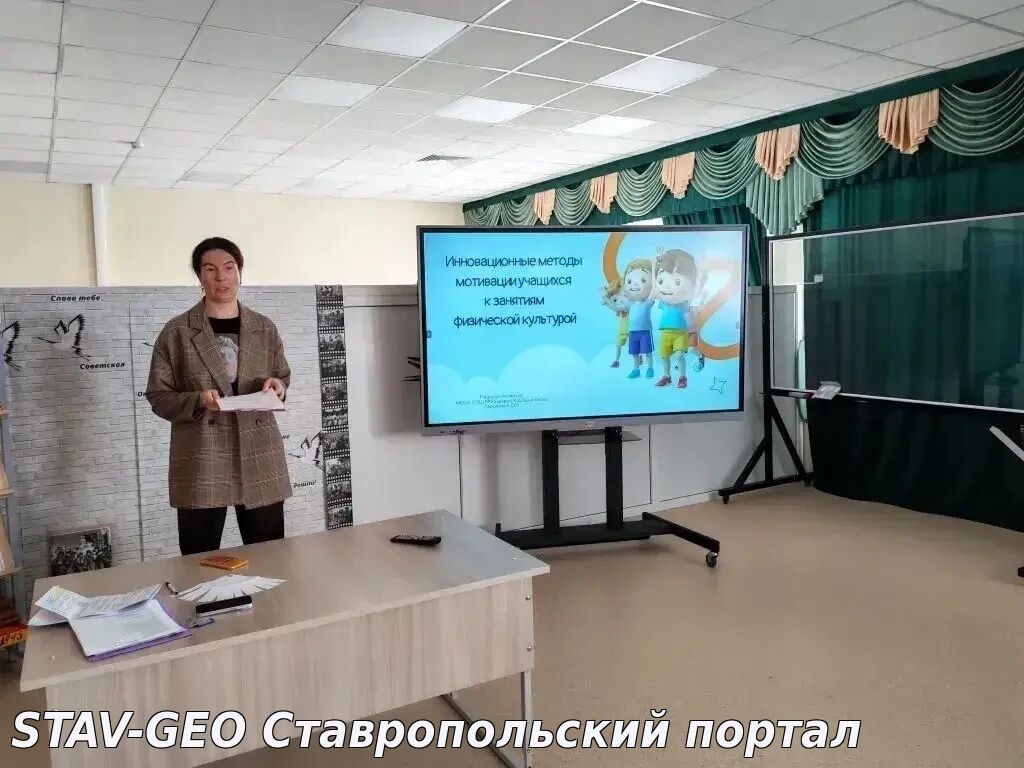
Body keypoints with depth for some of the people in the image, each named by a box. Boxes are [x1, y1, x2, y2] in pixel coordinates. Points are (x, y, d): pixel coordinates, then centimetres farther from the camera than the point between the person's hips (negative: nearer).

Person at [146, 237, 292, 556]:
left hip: (259, 457, 2)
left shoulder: (265, 328, 7)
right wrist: (198, 401, -17)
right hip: (200, 461, -2)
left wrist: (277, 387, -6)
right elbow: (158, 397, 1)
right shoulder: (177, 332, 0)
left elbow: (283, 378, 17)